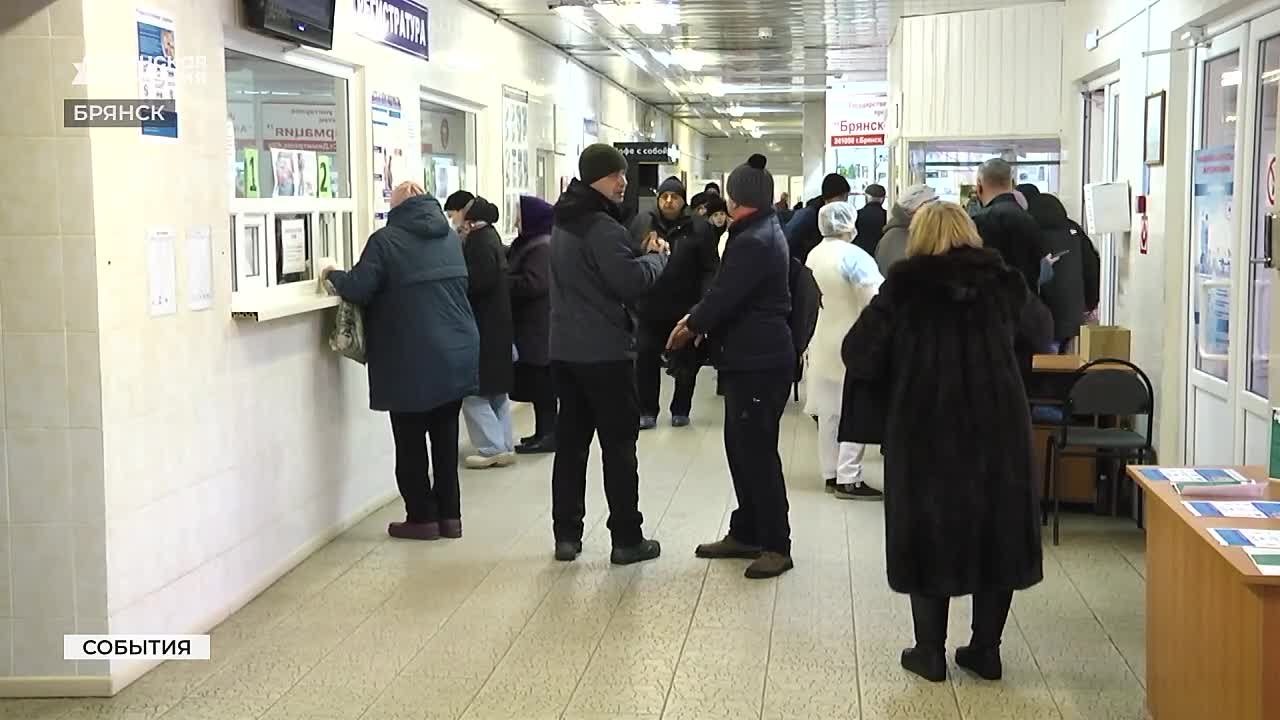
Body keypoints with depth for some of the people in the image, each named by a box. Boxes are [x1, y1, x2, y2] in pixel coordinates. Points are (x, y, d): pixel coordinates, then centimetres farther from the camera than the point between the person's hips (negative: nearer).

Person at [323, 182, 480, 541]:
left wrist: (332, 275, 7)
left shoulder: (386, 239, -10)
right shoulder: (450, 236, 12)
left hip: (412, 360, -6)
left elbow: (358, 288, -14)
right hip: (457, 354, 6)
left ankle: (422, 517, 8)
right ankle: (449, 515, 15)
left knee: (411, 442, 5)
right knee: (445, 437, 13)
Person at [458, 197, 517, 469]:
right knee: (496, 390, 14)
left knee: (475, 391, -4)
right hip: (496, 325, 10)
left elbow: (478, 281, -24)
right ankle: (504, 446, 19)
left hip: (483, 329, -10)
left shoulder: (479, 242, -16)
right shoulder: (488, 236, 13)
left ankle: (492, 449, -3)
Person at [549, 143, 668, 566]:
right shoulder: (603, 227, -16)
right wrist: (656, 256, -3)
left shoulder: (564, 223, 15)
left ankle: (566, 535, 12)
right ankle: (627, 539, 3)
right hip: (605, 352, -8)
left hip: (566, 350, 8)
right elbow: (631, 282, -21)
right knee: (619, 445, -1)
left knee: (570, 442, 10)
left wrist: (639, 254, 6)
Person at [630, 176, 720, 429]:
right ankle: (647, 412, 13)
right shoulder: (641, 224, 2)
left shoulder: (699, 227, -3)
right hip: (649, 308, 1)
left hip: (686, 309, -1)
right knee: (646, 360, 2)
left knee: (686, 364, 10)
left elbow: (710, 269, -6)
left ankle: (681, 411, 24)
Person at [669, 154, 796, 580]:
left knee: (757, 452, -6)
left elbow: (725, 296, -20)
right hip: (752, 357, 11)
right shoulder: (764, 232, 15)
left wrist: (691, 327, -3)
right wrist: (700, 320, 9)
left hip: (759, 361, -11)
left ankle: (776, 545, 0)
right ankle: (745, 533, 25)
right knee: (742, 448, 16)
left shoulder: (752, 242, -19)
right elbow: (731, 292, 19)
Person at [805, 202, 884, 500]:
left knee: (829, 412, 13)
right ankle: (848, 479, -3)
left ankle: (831, 474, 20)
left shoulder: (814, 255, 5)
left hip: (823, 340, 8)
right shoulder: (853, 256, -18)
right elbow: (876, 298, -24)